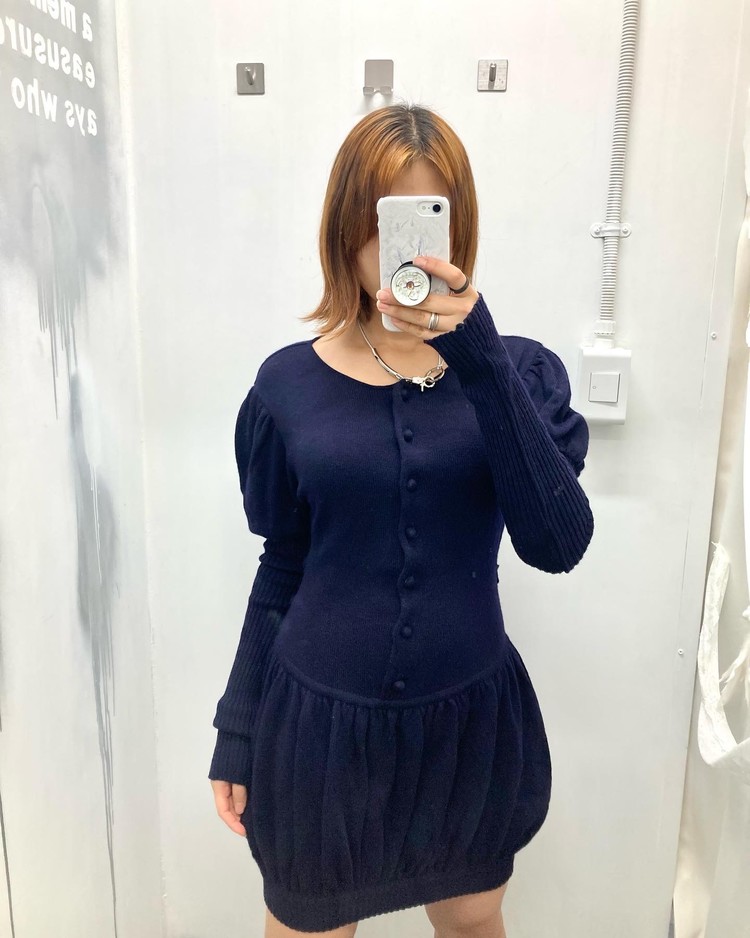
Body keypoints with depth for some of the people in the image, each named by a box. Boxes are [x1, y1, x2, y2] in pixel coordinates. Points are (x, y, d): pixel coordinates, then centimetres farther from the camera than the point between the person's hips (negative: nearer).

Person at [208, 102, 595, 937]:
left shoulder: (520, 371, -7)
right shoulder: (289, 385, -7)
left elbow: (558, 544, -22)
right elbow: (281, 571, 1)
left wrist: (479, 360, -30)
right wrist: (236, 729, 5)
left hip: (469, 718, 1)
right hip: (318, 719, 0)